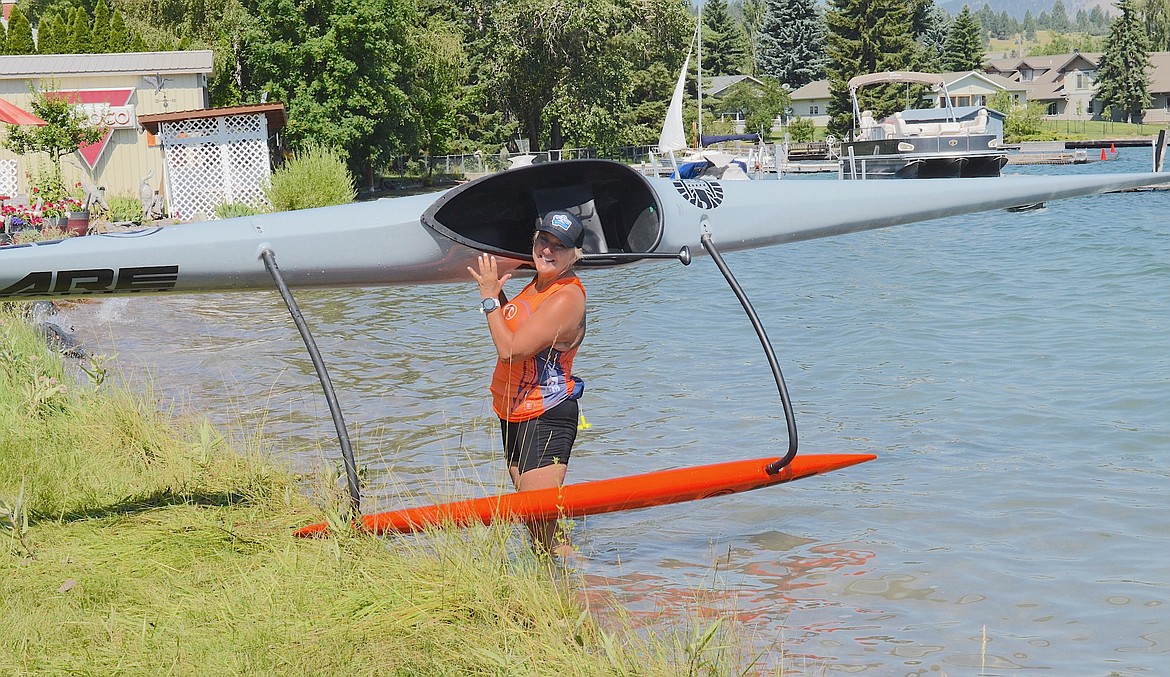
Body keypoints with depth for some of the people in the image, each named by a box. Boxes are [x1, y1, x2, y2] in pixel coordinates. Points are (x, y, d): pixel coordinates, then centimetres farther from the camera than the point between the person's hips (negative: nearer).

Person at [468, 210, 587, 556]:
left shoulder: (567, 298, -20)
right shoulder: (539, 283, 8)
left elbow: (510, 350, -25)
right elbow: (515, 327, 26)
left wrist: (489, 298, -15)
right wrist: (497, 291, 12)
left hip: (545, 420, -10)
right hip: (515, 413, 10)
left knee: (543, 530, -13)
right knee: (532, 524, 13)